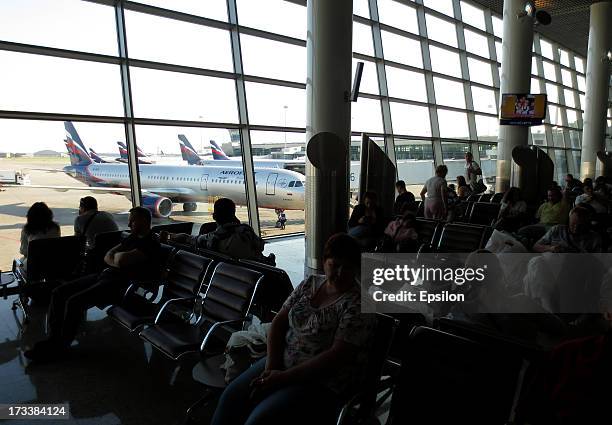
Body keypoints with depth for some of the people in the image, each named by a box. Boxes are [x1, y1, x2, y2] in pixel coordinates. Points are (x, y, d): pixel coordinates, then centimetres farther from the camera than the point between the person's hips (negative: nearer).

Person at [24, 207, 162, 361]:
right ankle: (53, 338, 3)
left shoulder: (151, 244, -11)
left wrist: (118, 254, 2)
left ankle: (59, 348, -9)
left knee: (74, 302, -25)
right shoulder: (133, 237, 21)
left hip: (120, 285, -10)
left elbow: (120, 260, -22)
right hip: (105, 275, 10)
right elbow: (108, 257, 18)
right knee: (58, 293, 2)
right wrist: (118, 263, -5)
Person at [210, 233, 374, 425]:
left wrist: (284, 377, -19)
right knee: (231, 398, -7)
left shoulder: (358, 305, -16)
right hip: (283, 362, 6)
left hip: (324, 383, -6)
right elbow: (279, 321, 5)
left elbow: (336, 357, -21)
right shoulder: (310, 284, 4)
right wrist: (271, 366, -8)